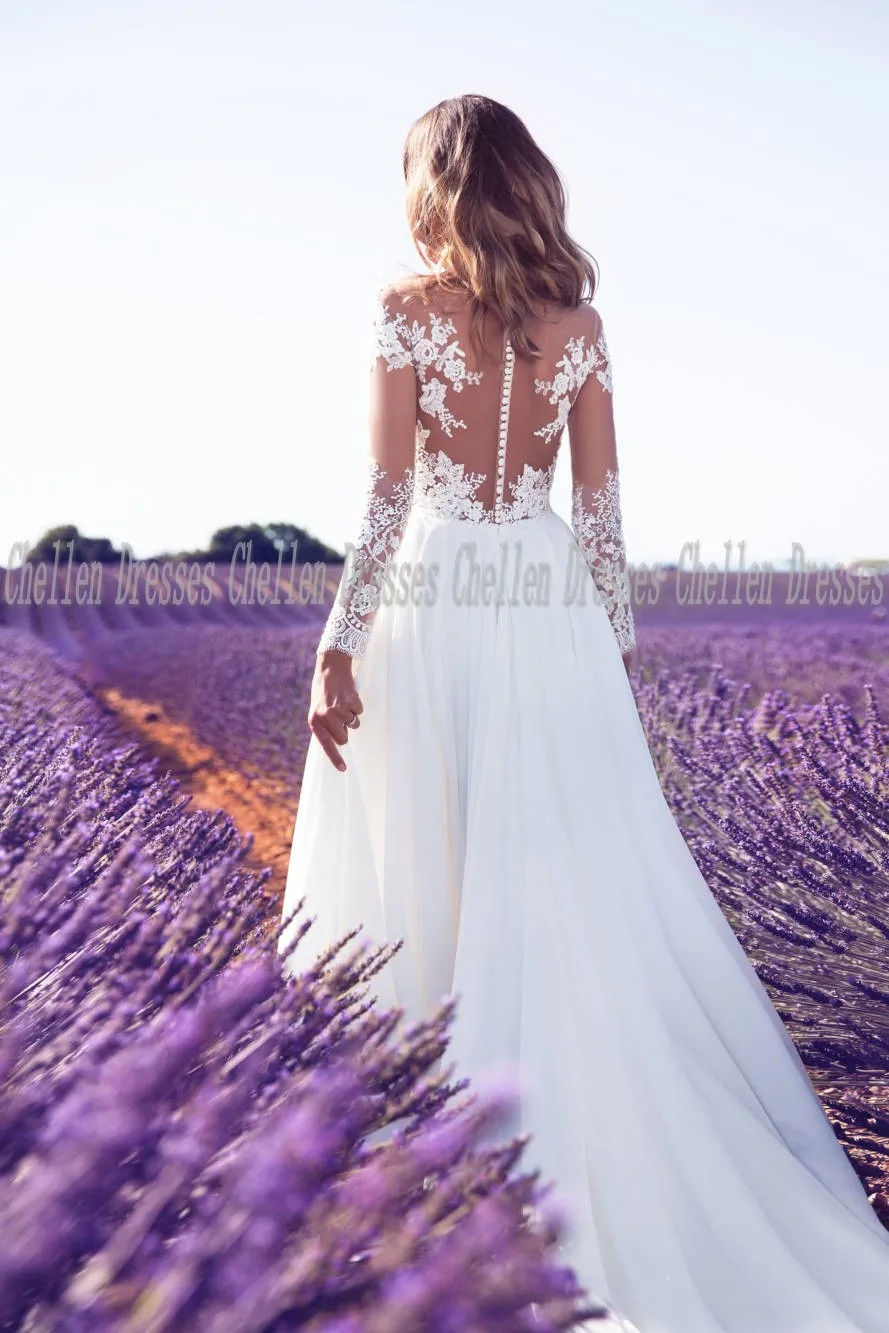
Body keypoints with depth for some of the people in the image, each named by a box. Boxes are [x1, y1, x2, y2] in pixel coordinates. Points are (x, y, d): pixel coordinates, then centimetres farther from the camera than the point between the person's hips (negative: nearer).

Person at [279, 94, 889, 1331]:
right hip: (552, 614, 3)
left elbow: (387, 499, -9)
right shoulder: (580, 319, 6)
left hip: (430, 611, -3)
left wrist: (338, 646, -6)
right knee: (581, 900, 5)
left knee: (424, 890, 6)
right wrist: (617, 652, 11)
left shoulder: (408, 307, -3)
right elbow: (603, 507, 5)